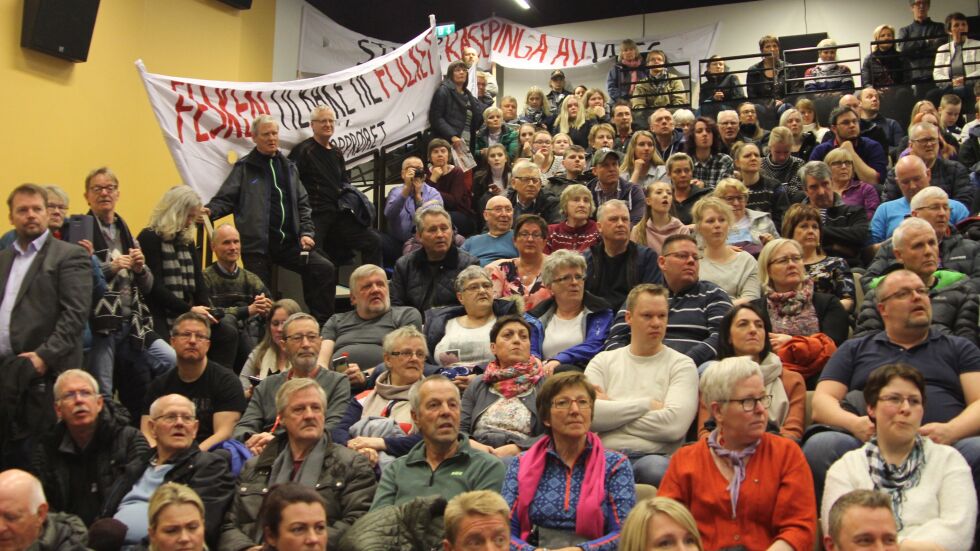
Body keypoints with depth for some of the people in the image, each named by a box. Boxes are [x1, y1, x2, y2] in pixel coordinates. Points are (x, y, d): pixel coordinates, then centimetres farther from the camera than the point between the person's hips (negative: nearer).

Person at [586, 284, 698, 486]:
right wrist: (646, 405, -3)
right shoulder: (603, 361, 17)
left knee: (654, 467, -38)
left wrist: (611, 414, 0)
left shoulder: (682, 365, 10)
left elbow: (674, 424, -8)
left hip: (655, 457, 0)